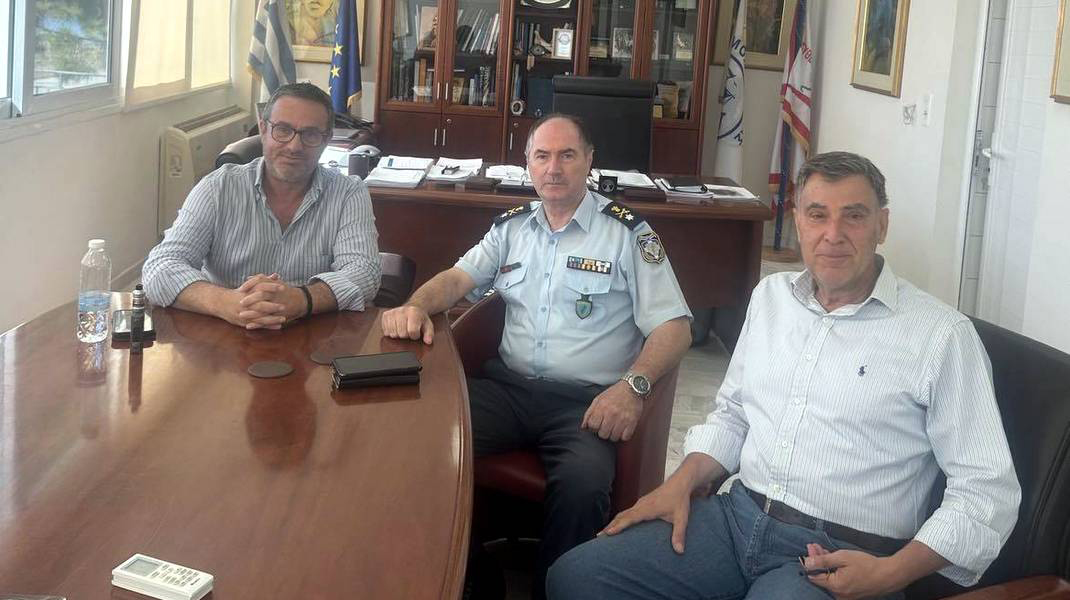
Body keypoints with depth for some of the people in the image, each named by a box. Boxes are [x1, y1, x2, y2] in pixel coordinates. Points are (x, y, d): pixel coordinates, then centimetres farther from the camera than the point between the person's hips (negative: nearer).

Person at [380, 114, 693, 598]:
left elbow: (674, 326, -2)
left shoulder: (627, 232, 3)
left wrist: (633, 386, -20)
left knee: (584, 483, -35)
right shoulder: (511, 227, 18)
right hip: (509, 386, 4)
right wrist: (417, 306, -13)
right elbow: (458, 279, 11)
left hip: (585, 399, -3)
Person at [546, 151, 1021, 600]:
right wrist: (682, 482, 4)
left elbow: (989, 490, -8)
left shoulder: (941, 334, -7)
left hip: (843, 557, -5)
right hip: (736, 517, 6)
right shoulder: (770, 295, 12)